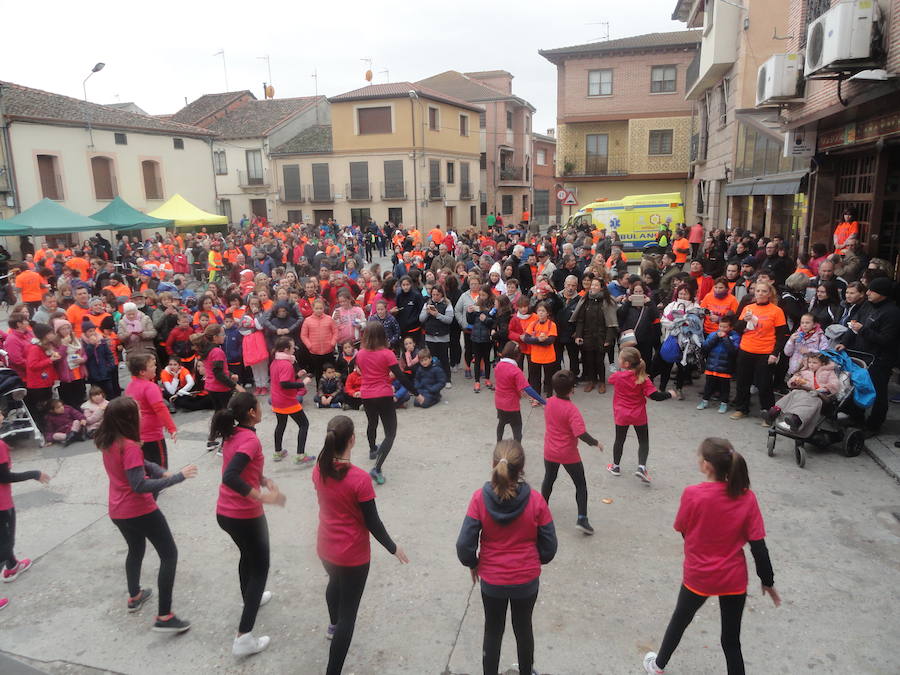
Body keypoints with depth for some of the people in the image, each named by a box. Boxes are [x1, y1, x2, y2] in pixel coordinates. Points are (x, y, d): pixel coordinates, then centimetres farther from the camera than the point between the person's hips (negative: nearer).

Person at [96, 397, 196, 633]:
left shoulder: (108, 442, 1)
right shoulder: (129, 446, -26)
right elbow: (139, 486, -30)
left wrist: (161, 471, -6)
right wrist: (178, 477, -29)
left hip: (118, 511, 9)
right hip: (140, 511, -9)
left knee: (135, 549, 31)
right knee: (169, 555, 1)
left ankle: (134, 596, 49)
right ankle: (164, 617, -1)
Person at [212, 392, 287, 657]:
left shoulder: (232, 434, 3)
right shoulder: (250, 439, -23)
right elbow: (230, 477, -34)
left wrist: (264, 480, 3)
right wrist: (264, 497, -32)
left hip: (224, 513, 8)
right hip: (245, 516, -8)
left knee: (248, 555, 31)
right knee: (260, 568, 7)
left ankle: (251, 599, 54)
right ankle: (244, 638, 5)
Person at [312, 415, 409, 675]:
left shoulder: (319, 470, -11)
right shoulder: (359, 478, -28)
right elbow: (373, 523, -19)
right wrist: (393, 548, -5)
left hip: (325, 547, 7)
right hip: (353, 555, -7)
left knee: (335, 582, 36)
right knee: (348, 612, 9)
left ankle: (334, 625, 64)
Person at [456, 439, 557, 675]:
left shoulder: (480, 498, -21)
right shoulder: (535, 500, -20)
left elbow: (464, 544, -17)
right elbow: (549, 546, -10)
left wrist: (472, 563, 4)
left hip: (491, 581, -1)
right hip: (527, 580, 1)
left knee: (493, 631, 22)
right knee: (523, 628, 25)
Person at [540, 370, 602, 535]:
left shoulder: (549, 402, -8)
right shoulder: (572, 409, -25)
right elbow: (581, 434, -29)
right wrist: (596, 443, -15)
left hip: (550, 452, 5)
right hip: (569, 455, -5)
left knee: (548, 480, 26)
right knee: (581, 485, 11)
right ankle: (582, 519, 7)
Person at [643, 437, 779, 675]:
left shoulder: (692, 494, -23)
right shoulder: (747, 497, -15)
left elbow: (682, 530, -7)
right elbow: (758, 546, -10)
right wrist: (767, 581, 3)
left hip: (698, 577, -1)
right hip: (734, 580, 2)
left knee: (679, 620, 24)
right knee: (731, 640, 17)